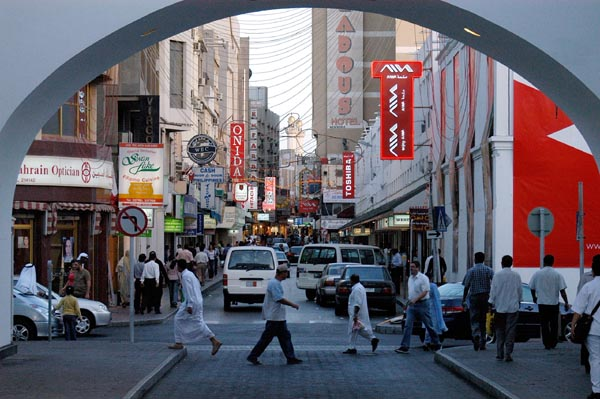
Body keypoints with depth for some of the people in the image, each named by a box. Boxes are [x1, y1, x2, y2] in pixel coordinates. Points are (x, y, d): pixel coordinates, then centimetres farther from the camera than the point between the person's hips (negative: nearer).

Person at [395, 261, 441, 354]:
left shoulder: (423, 278, -11)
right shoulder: (410, 278, 12)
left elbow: (425, 292, -18)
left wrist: (415, 299, -28)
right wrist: (407, 304, 23)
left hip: (422, 304, -7)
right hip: (412, 305, 7)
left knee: (428, 325, 5)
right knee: (407, 325, -4)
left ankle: (436, 344, 21)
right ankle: (404, 347, -8)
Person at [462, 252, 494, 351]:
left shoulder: (471, 271, -1)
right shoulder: (489, 270, 4)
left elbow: (466, 287, -1)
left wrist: (464, 300, 5)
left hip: (474, 297, -2)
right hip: (486, 297, 2)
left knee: (474, 320, 1)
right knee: (483, 320, 10)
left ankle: (476, 335, -28)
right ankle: (482, 343, 12)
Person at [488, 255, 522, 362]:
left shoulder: (497, 275, -7)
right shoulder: (516, 275, 0)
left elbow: (493, 291, -5)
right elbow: (520, 291, 9)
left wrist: (491, 304, 5)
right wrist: (519, 302, 24)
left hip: (500, 307, -1)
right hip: (513, 307, 1)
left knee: (500, 331, 8)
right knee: (510, 331, 2)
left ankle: (500, 354, 9)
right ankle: (508, 353, -4)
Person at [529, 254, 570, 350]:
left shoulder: (537, 274, -2)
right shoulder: (558, 275, -6)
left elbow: (532, 288, 6)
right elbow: (562, 290, -8)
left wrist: (534, 298, 24)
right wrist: (566, 303, 0)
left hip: (542, 303, 1)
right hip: (554, 302, 0)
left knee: (544, 324, 5)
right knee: (554, 324, 12)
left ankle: (547, 344, 3)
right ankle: (553, 343, 13)